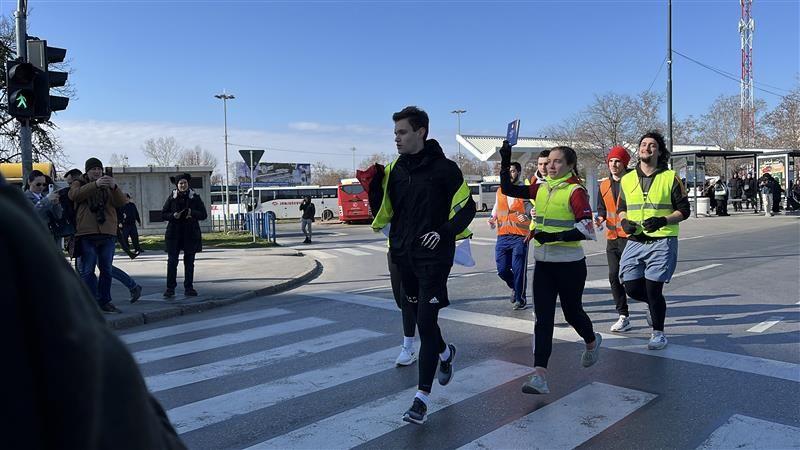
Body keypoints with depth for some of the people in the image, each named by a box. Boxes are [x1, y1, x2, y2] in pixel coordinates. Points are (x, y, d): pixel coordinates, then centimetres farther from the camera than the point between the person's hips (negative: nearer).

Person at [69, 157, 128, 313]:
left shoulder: (108, 185, 15)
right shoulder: (79, 183, 9)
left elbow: (121, 202, -1)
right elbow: (74, 195, -14)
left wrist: (114, 188, -22)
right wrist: (95, 184, -28)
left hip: (108, 234, 3)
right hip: (87, 234, -3)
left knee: (106, 269, 8)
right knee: (87, 270, -3)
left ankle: (105, 301, 17)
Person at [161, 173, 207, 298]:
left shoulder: (195, 197, 4)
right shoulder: (171, 198, 4)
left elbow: (204, 214, 3)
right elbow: (163, 214, 8)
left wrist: (193, 213, -15)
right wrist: (173, 215, -12)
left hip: (191, 234, 1)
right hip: (174, 234, 0)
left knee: (189, 262, 5)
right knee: (172, 261, -4)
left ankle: (188, 288, 13)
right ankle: (170, 288, 2)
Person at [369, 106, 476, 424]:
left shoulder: (444, 168, -9)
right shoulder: (395, 169, 7)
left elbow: (467, 208, -7)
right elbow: (384, 210, 13)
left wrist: (444, 233, -18)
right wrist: (374, 184, -2)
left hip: (433, 257, -6)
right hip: (403, 255, 6)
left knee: (426, 322, -9)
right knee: (417, 314, 18)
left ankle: (423, 397, -2)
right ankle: (445, 353, 47)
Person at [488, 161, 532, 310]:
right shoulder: (500, 191, 12)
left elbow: (533, 212, -4)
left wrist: (527, 217, -25)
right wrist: (493, 219, 5)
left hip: (520, 236, -5)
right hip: (502, 235, 5)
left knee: (518, 269, -3)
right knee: (502, 269, 6)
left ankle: (520, 299, 15)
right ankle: (515, 288, 35)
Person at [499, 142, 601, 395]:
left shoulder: (575, 191, -12)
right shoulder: (541, 189, 7)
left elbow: (587, 231, -18)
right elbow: (508, 189, 11)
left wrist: (554, 236, -25)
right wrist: (505, 162, 1)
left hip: (569, 265, -5)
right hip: (542, 263, 5)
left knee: (572, 312, 14)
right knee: (542, 318, -1)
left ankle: (592, 342, 48)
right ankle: (540, 377, -2)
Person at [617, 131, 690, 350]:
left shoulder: (670, 177, -1)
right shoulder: (627, 179, 10)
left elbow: (684, 210, 1)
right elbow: (622, 208, 20)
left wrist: (663, 220, -17)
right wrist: (624, 221, -2)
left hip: (662, 242, -4)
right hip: (635, 242, 4)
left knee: (653, 289, -5)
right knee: (632, 288, 2)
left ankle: (658, 333, 15)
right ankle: (656, 305, 35)